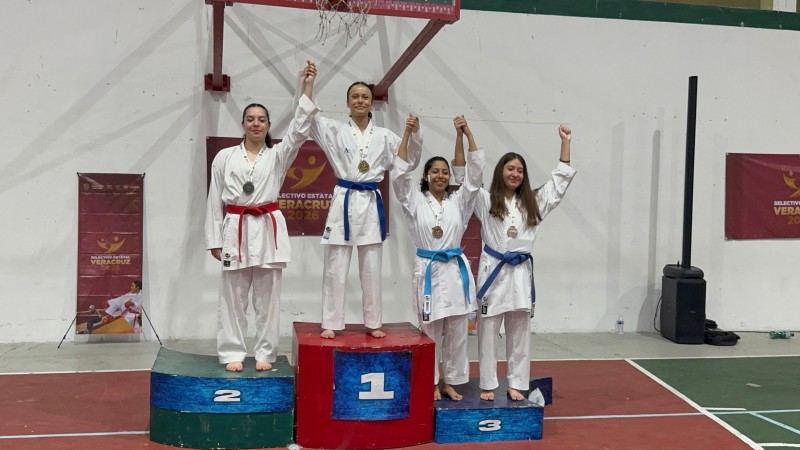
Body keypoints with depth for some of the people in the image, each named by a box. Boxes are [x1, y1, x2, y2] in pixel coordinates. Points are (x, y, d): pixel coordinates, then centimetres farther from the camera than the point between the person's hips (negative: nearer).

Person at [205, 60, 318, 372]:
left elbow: (299, 129, -7)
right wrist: (214, 239, 2)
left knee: (267, 297, 5)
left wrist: (307, 89, -14)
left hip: (268, 229, 1)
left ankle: (265, 354, 14)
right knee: (233, 297, 4)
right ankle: (233, 354, 13)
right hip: (235, 229, 0)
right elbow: (215, 200, 6)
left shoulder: (278, 156, 7)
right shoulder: (224, 157, 6)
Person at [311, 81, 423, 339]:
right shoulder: (335, 131, 4)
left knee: (372, 270, 8)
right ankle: (331, 323, 12)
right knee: (335, 269, 2)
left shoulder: (383, 136, 9)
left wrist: (414, 133, -5)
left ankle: (373, 323, 20)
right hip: (344, 201, -2)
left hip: (371, 203, 2)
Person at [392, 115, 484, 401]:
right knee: (430, 331, 5)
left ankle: (450, 382, 20)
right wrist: (407, 135, -15)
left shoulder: (459, 201, 8)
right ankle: (431, 383, 18)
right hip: (427, 270, -2)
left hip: (456, 269, 2)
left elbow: (475, 173, 1)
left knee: (456, 332, 7)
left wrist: (466, 134, -8)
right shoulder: (415, 201, 3)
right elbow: (399, 174, -9)